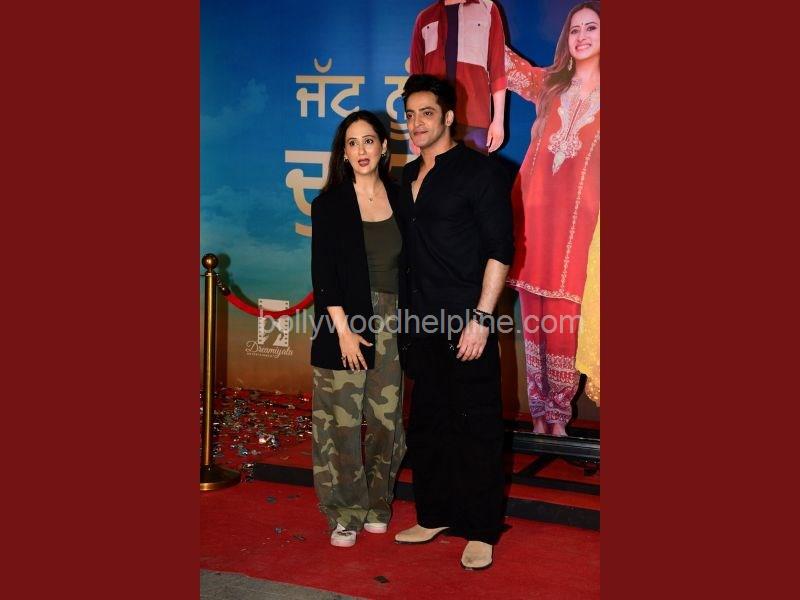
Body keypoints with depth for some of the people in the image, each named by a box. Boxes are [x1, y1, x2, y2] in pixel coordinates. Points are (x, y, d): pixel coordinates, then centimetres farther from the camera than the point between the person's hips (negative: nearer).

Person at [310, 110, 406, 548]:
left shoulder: (399, 197, 7)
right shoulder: (329, 204, -2)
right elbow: (323, 273, -6)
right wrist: (343, 329, -12)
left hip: (392, 322, 3)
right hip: (345, 320, -3)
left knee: (387, 418, 6)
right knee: (342, 421, 0)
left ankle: (377, 505, 24)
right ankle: (345, 514, 13)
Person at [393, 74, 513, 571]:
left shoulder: (479, 171, -6)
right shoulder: (407, 177, 14)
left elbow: (500, 248, -11)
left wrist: (481, 318, -17)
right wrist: (403, 316, 14)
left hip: (466, 325, -7)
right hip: (420, 324, 7)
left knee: (476, 427, 0)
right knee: (428, 423, 14)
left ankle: (481, 531, 11)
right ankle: (435, 515, 28)